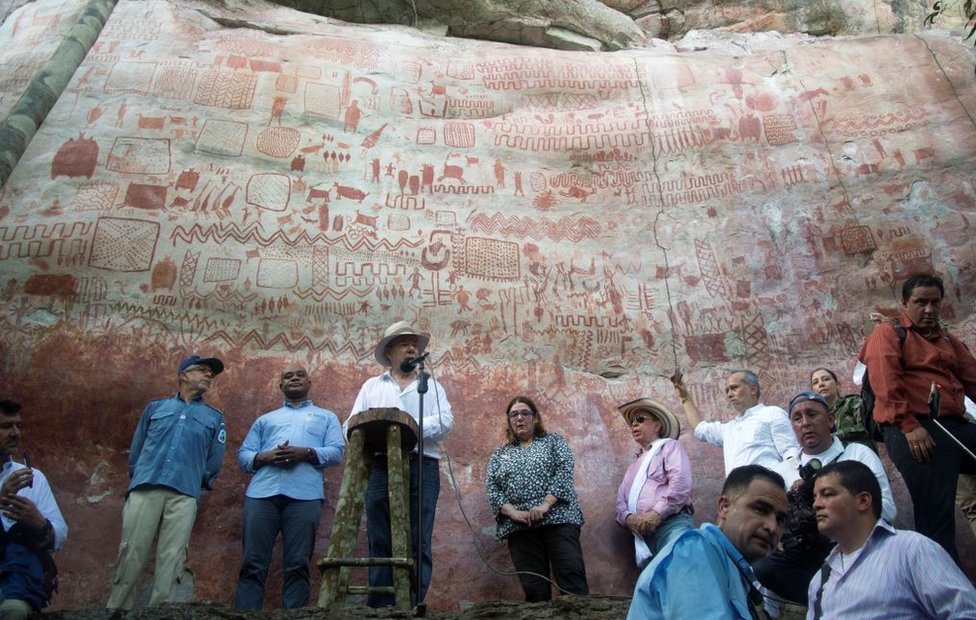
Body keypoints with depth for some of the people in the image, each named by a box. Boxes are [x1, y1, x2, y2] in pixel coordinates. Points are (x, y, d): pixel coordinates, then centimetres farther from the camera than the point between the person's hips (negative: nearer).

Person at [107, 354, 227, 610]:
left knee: (170, 560, -4)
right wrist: (137, 480, 15)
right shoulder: (155, 407, 20)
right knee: (130, 555, -3)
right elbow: (136, 449, 19)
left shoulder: (215, 417, 18)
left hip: (184, 495, 0)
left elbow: (215, 462, 15)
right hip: (145, 489, 0)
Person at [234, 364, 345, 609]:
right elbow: (243, 455, 18)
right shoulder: (265, 419, 30)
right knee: (252, 563, -5)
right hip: (262, 493, 2)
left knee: (297, 566, -6)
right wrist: (266, 456, -4)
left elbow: (337, 451, 9)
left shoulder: (326, 417, 24)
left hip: (304, 495, -2)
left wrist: (306, 453, -9)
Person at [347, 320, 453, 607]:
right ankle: (380, 609, 3)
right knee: (380, 542, -1)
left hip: (422, 467, 0)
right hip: (380, 467, 1)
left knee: (418, 543, -5)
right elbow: (351, 424, 11)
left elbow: (445, 420, 2)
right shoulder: (371, 386, 22)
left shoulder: (432, 385, 20)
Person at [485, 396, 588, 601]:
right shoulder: (500, 454, 19)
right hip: (518, 526, 2)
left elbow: (564, 471, -2)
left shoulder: (553, 441, 14)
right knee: (534, 590, -1)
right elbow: (491, 488, 6)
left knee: (572, 579, -13)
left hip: (557, 518, -2)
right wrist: (513, 512, -12)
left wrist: (545, 504, -16)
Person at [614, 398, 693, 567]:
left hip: (672, 524, -6)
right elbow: (621, 499, 20)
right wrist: (628, 518, -3)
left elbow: (681, 483, -7)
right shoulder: (634, 464, 30)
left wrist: (657, 513, -14)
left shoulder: (670, 446, 12)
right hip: (643, 534, 6)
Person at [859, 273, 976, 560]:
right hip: (914, 430, -7)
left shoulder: (949, 341, 28)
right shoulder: (887, 333, 7)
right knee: (935, 514, -11)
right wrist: (909, 426, -20)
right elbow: (885, 382, -9)